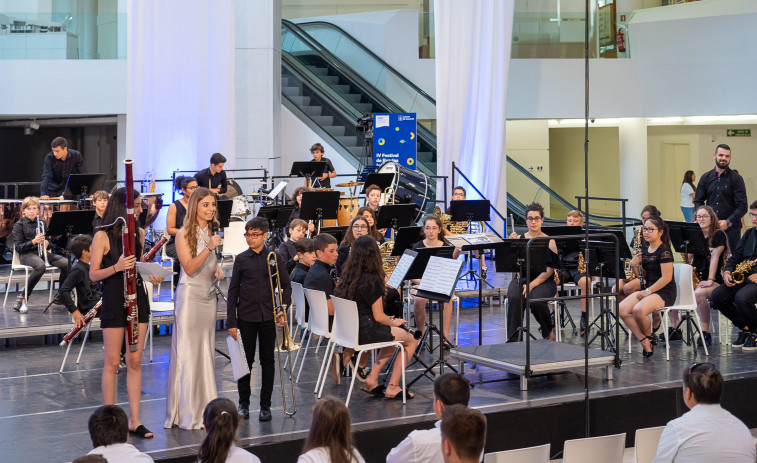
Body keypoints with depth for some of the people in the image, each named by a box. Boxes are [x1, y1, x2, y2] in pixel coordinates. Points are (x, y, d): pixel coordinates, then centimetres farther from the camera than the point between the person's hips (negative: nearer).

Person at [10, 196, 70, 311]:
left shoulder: (41, 223, 15)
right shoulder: (19, 225, 1)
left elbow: (49, 239, 22)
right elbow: (18, 247, -7)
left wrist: (46, 242, -3)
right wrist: (34, 241, -20)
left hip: (41, 252, 5)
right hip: (26, 254, -5)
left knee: (66, 263, -18)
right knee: (40, 265, -40)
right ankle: (23, 297, -29)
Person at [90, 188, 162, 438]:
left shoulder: (139, 233, 9)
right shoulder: (102, 236, -9)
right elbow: (93, 275, -10)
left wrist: (151, 275, 2)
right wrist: (116, 267, -26)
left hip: (137, 297, 5)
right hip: (114, 300, -5)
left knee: (135, 361, 6)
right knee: (112, 362, 1)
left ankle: (134, 420, 10)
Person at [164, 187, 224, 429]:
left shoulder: (211, 233, 13)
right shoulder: (184, 235, -8)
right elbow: (190, 268, -18)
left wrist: (217, 271, 4)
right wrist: (208, 248, -27)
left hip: (208, 296, 7)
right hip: (189, 296, -7)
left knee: (206, 351, 9)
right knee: (187, 352, -5)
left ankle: (205, 408, 15)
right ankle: (186, 413, -2)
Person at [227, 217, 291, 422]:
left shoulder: (275, 258, 2)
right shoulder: (241, 259, 2)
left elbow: (286, 285, 7)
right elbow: (233, 291, 3)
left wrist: (284, 309, -8)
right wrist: (231, 322, -2)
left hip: (268, 316, 0)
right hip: (246, 316, 0)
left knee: (268, 361, 5)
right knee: (245, 360, 5)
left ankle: (265, 405, 13)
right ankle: (244, 403, 17)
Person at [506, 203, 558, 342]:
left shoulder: (549, 241, 2)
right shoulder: (519, 239, 8)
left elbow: (549, 270, -5)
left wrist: (532, 285, -16)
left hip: (543, 281, -2)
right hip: (521, 279, 2)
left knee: (537, 301, -32)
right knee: (514, 299, -31)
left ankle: (548, 332, -1)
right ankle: (513, 339, -24)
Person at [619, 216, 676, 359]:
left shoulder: (664, 251, -13)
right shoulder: (645, 250, 12)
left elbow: (666, 278, -19)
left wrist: (648, 291, -18)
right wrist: (634, 265, -1)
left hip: (664, 292, -8)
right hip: (647, 289, 8)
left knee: (639, 310, -34)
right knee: (622, 309, -16)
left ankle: (649, 337, -4)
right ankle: (644, 341, -10)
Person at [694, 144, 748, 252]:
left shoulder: (736, 178, 0)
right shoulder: (705, 177, 10)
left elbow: (742, 206, -4)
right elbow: (698, 201, 13)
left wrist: (728, 222, -16)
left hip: (731, 228, -3)